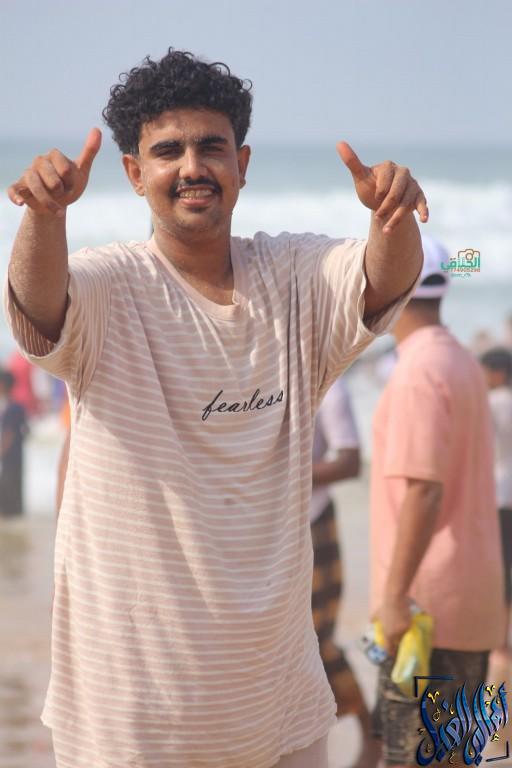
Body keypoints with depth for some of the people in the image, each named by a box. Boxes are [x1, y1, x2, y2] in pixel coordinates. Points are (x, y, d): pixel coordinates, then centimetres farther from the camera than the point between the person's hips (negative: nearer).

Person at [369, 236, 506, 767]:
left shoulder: (419, 371, -16)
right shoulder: (460, 362, 14)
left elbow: (423, 489, -24)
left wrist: (395, 594, -23)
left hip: (430, 605, -10)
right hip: (470, 601, 10)